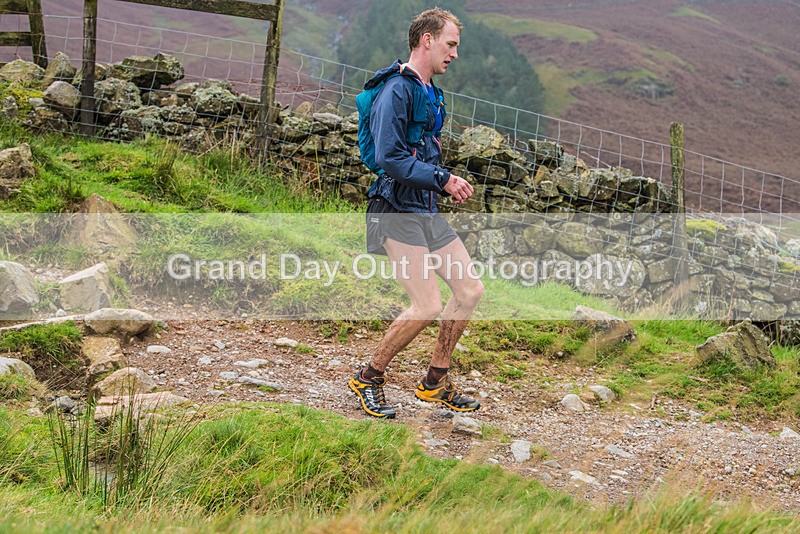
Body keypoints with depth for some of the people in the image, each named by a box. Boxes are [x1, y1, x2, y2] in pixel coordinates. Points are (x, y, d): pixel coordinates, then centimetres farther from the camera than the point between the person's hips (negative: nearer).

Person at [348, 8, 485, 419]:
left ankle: (435, 382, 19)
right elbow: (390, 159, -22)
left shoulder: (431, 94, 17)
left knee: (471, 290, 6)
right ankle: (369, 379, 5)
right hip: (398, 213, -10)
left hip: (426, 213, 10)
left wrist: (447, 184, 9)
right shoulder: (396, 91, -14)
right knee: (428, 306, -14)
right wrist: (443, 179, -15)